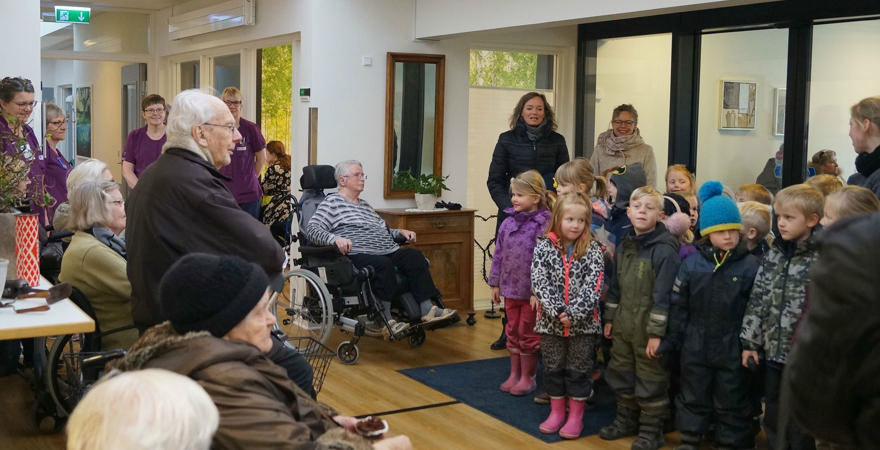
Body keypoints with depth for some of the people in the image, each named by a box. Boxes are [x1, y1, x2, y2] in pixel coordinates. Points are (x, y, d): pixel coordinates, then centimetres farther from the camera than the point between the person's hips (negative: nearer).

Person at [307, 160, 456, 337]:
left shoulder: (364, 204, 30)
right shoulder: (332, 202, 4)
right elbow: (312, 229, -9)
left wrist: (400, 232, 20)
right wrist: (335, 238, -27)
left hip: (389, 252, 8)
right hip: (358, 256, -8)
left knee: (414, 256, -17)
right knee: (383, 264, -36)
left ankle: (427, 309, -24)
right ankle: (386, 321, -32)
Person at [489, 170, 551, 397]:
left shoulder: (543, 224, -16)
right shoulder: (508, 223, 4)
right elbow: (498, 254, 9)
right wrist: (496, 283, 9)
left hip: (531, 291, -6)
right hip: (510, 288, 6)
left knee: (528, 334, 8)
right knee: (512, 331, 16)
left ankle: (527, 377, 22)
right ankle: (514, 374, 30)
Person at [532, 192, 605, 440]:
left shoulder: (592, 250, -6)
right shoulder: (543, 247, -4)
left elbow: (593, 287, -13)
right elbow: (539, 282, -11)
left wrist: (573, 313, -22)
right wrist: (557, 312, -21)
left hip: (583, 323, -1)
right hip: (550, 321, 1)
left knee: (579, 369, 9)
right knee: (553, 368, 13)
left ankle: (576, 416, 22)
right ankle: (556, 412, 29)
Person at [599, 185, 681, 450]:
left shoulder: (664, 250, -17)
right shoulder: (624, 245, 7)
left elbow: (663, 295, -19)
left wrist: (656, 332, -19)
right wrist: (610, 318, 15)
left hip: (648, 328, -7)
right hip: (623, 326, 7)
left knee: (651, 379, 5)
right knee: (621, 375, 18)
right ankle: (626, 420, 35)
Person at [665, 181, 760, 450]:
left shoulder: (750, 266, -9)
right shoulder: (692, 263, -4)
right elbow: (679, 305, 1)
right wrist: (673, 339, 2)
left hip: (733, 349, -2)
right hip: (696, 346, 2)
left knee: (731, 401, 12)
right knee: (693, 396, 17)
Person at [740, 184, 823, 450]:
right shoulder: (774, 255, 7)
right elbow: (758, 299, 8)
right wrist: (750, 341, 6)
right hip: (773, 350, 6)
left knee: (798, 426, 6)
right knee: (772, 416, 18)